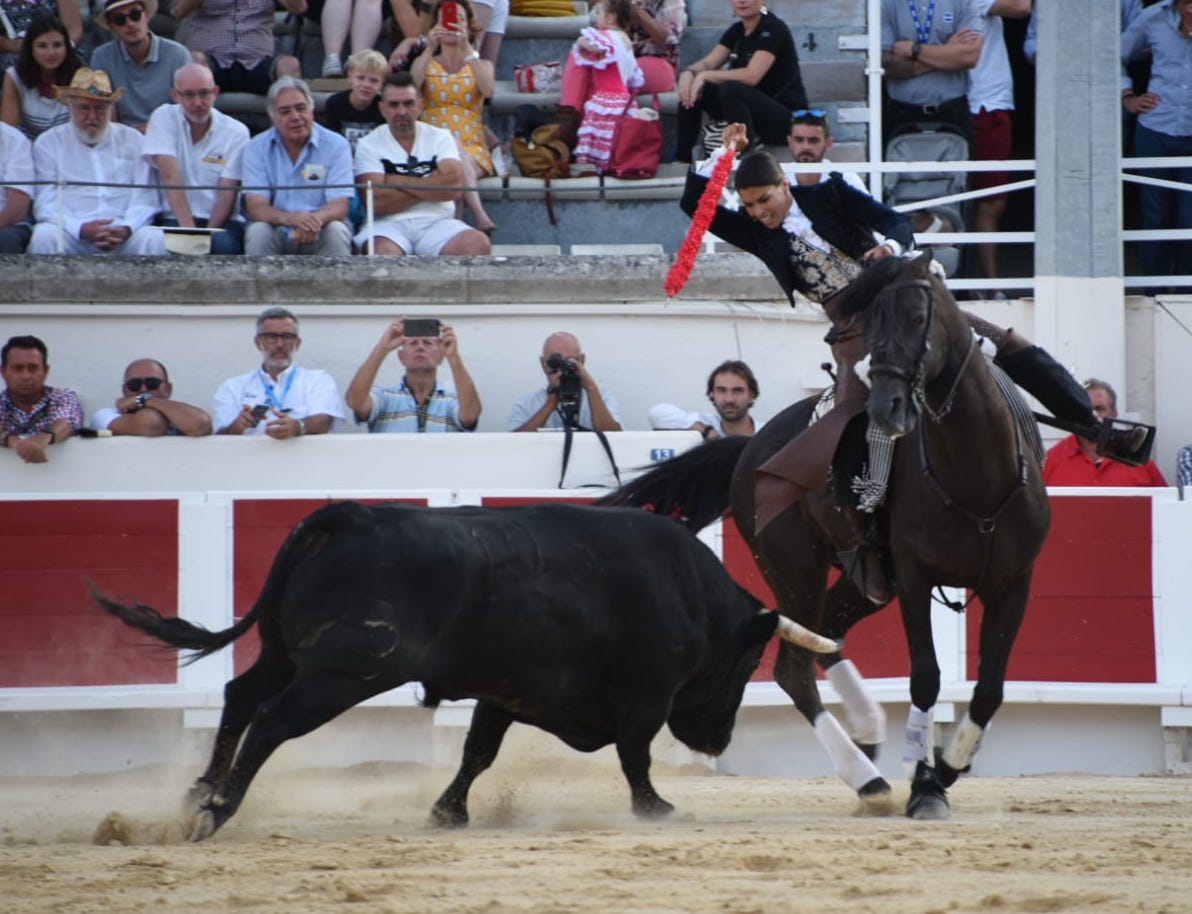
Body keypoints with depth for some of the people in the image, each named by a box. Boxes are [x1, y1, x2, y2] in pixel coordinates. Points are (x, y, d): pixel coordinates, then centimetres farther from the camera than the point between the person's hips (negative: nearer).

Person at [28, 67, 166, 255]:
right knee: (45, 237, -33)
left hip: (122, 233, 1)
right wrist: (82, 229, -18)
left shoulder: (133, 141, 15)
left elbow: (145, 200, 8)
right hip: (71, 231, -1)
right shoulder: (48, 143, 11)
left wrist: (126, 229, -15)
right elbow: (46, 205, 1)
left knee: (154, 240, -30)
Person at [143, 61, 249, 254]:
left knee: (223, 244, -34)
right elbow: (170, 176, -11)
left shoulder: (236, 132, 3)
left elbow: (227, 193, -4)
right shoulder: (164, 119, 1)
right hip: (175, 219, -1)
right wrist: (188, 228, -23)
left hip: (220, 222, 1)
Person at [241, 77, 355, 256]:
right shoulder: (257, 148, -1)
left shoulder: (336, 145, -3)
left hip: (319, 235, 0)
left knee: (336, 232, -31)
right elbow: (256, 208, -12)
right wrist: (289, 218, -36)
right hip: (277, 232, 0)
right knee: (257, 232, -30)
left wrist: (317, 219, -38)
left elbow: (339, 206, -12)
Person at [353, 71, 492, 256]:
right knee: (383, 252, -39)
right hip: (389, 225, -3)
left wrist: (398, 182, -2)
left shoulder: (440, 138, 14)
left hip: (436, 223, 3)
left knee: (478, 244, -28)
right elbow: (377, 201, -9)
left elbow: (453, 186, -4)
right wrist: (431, 188, -1)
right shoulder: (369, 145, 7)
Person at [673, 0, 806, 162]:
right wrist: (688, 74, -19)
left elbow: (752, 75, -24)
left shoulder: (773, 29, -13)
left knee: (730, 90, -34)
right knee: (692, 91, -1)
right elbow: (707, 63, 4)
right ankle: (681, 160, 2)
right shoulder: (737, 30, 11)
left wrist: (705, 76, -22)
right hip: (754, 109, 8)